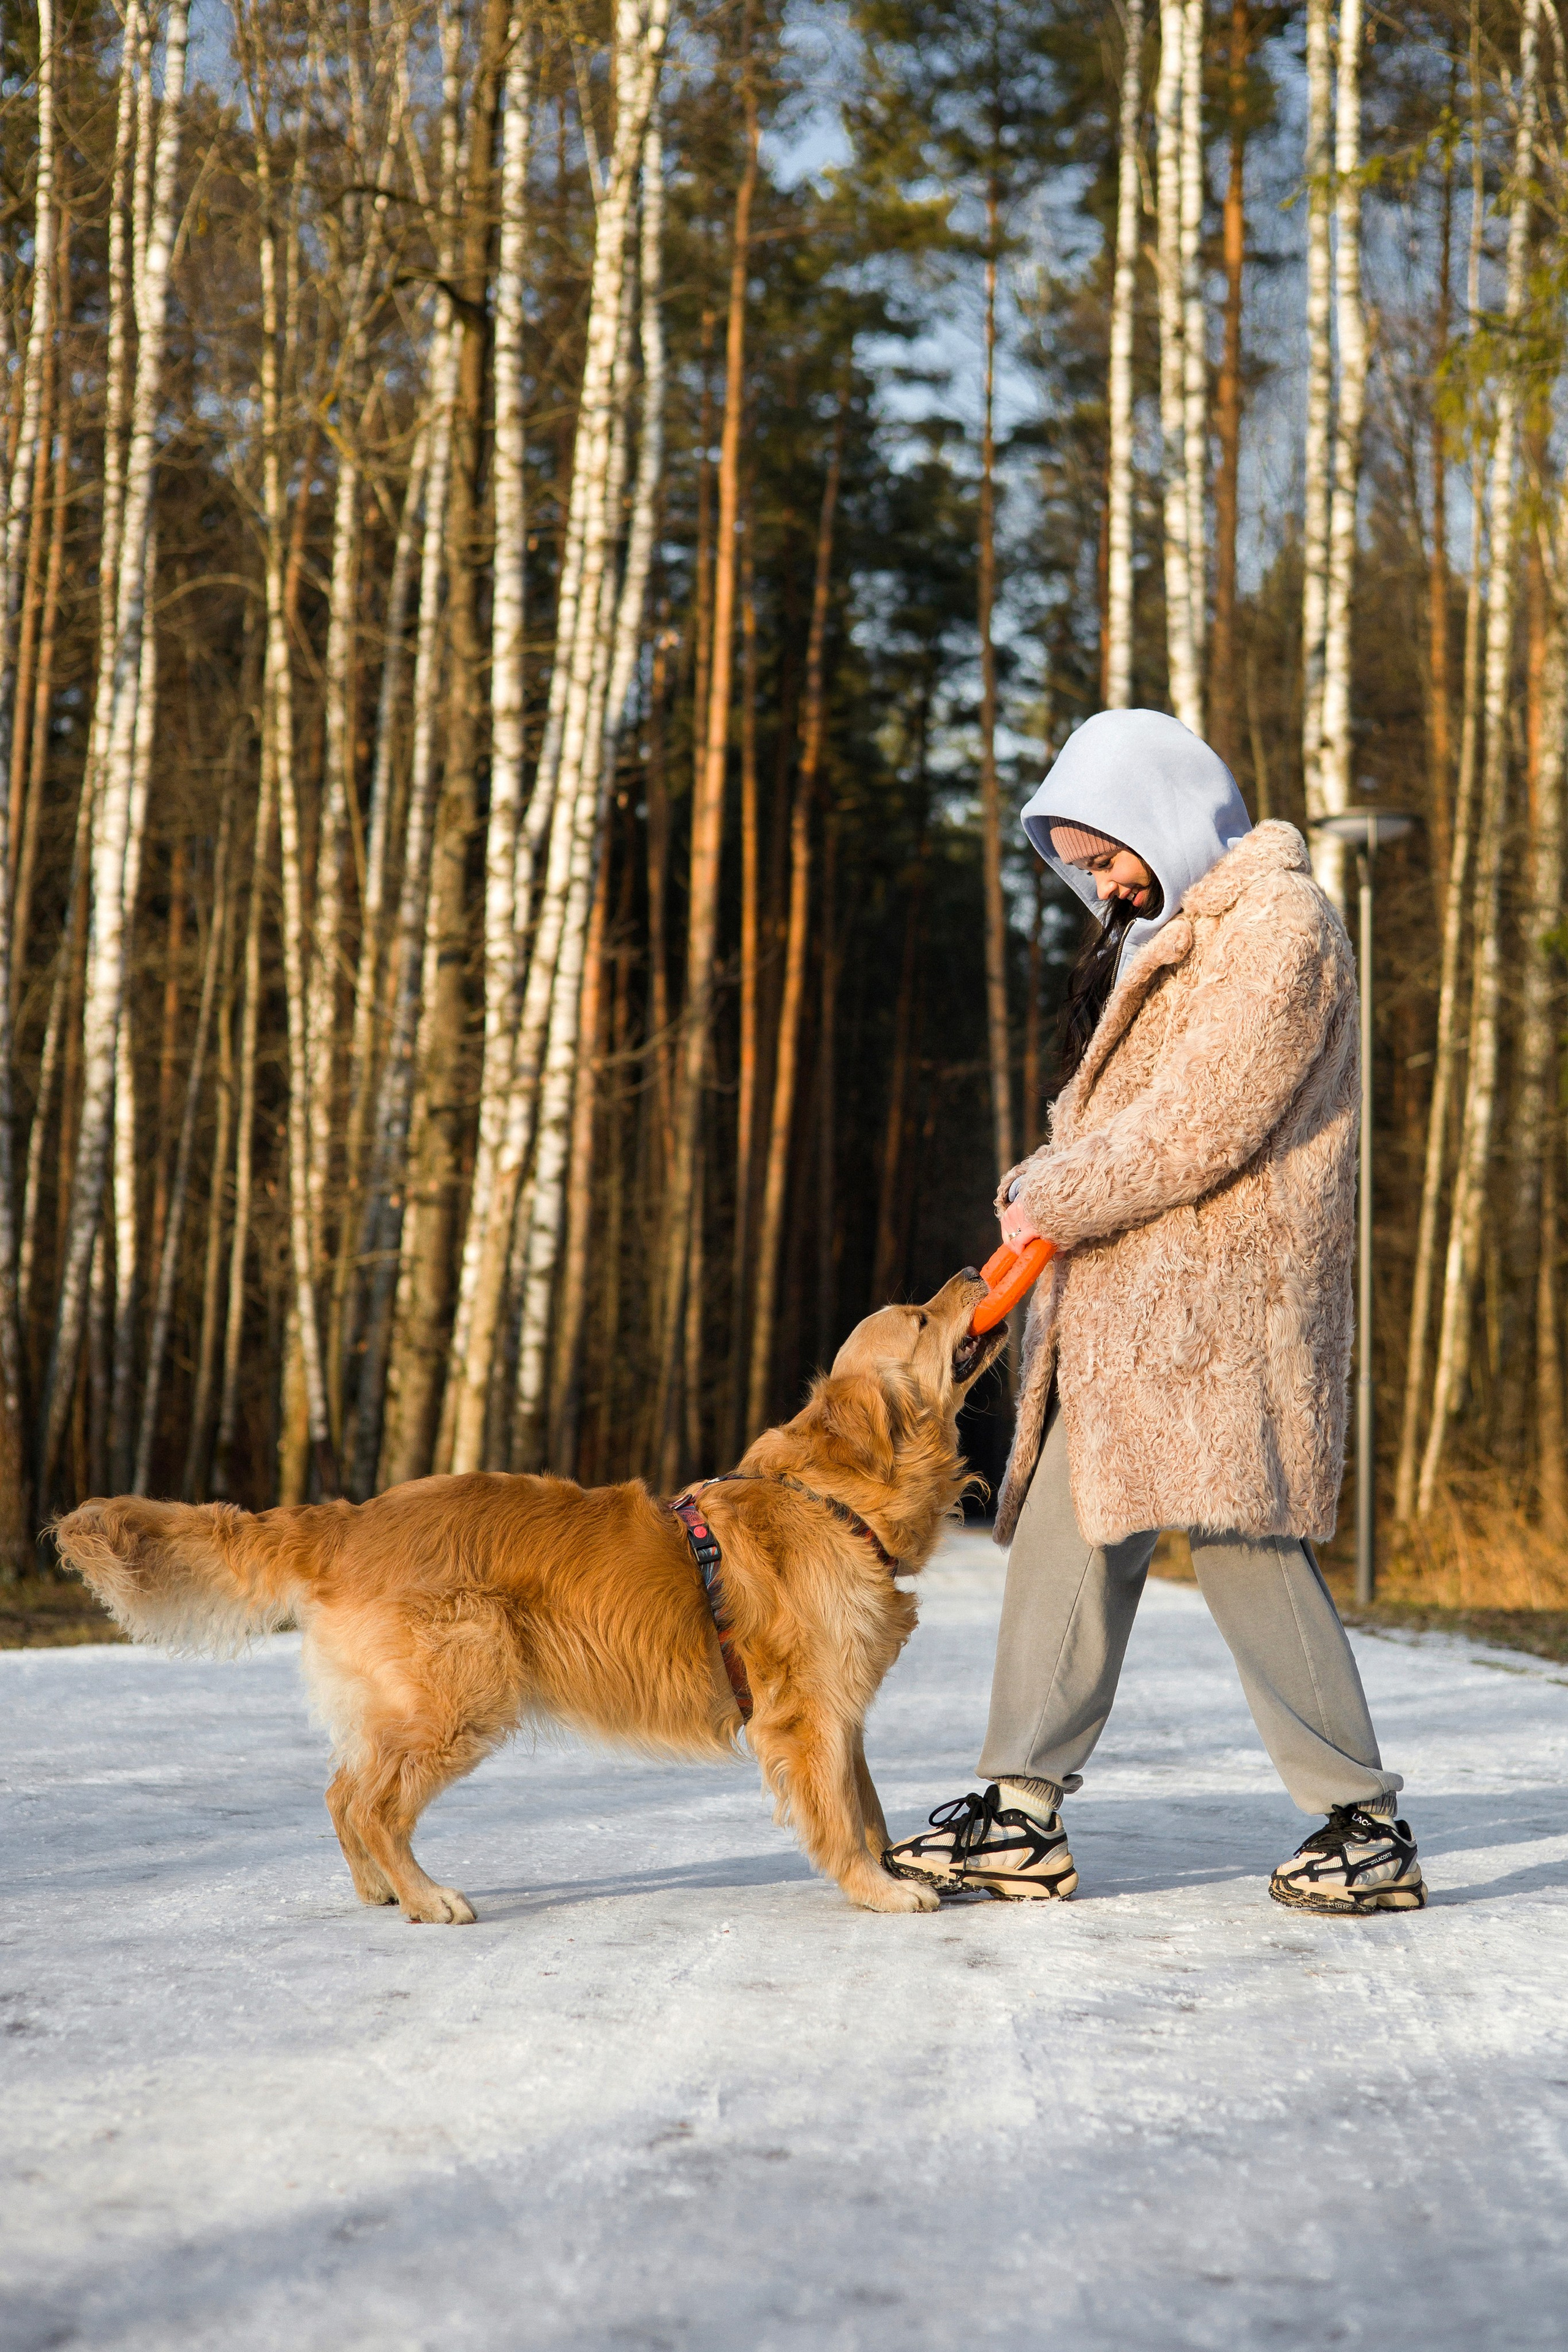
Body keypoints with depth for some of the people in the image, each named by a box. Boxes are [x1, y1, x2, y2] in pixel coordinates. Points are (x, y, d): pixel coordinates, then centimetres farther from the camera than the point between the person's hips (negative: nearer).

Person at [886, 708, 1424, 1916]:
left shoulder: (1280, 923, -10)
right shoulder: (1155, 929, 21)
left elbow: (1206, 1119, -18)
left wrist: (1059, 1200, -10)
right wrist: (1042, 1186, 1)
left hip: (1220, 1292, -9)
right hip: (1118, 1301, 9)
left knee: (1243, 1541, -9)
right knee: (1067, 1535, 6)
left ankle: (1367, 1823, 2)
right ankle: (1024, 1814, 11)